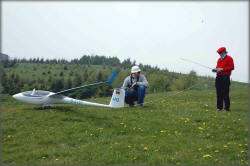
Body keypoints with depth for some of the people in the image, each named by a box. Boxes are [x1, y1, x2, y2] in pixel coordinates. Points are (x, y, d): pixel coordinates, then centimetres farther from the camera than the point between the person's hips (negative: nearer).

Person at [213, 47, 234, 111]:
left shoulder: (229, 58, -3)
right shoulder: (219, 59, 19)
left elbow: (232, 67, -11)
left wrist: (222, 69, -15)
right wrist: (216, 69, 5)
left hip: (225, 77, -7)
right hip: (218, 77, 7)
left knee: (225, 93, -7)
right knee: (219, 92, 7)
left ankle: (227, 107, 0)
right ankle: (219, 107, 14)